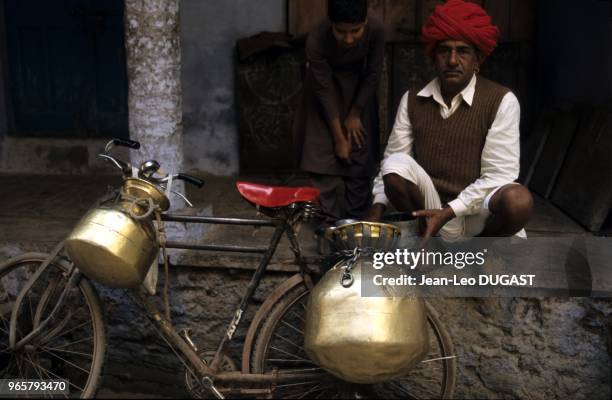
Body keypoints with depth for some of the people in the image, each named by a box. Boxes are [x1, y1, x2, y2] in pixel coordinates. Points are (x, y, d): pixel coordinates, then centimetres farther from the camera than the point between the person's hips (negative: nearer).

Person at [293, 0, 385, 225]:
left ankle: (356, 218, 11)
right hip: (325, 86, -1)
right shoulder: (316, 40, -35)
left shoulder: (375, 31, -31)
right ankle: (329, 220, 1)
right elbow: (325, 91, -27)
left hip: (358, 87, 2)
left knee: (360, 152, -1)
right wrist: (339, 138, -22)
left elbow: (373, 75, -16)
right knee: (322, 152, -7)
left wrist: (355, 115, -11)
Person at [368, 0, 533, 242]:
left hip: (478, 213, -1)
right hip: (429, 210, 2)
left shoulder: (501, 101, -7)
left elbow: (498, 176, -12)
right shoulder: (412, 100, 4)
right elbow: (391, 161, 1)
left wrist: (449, 212, -21)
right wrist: (377, 210, -15)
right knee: (396, 164, -25)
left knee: (518, 200, -34)